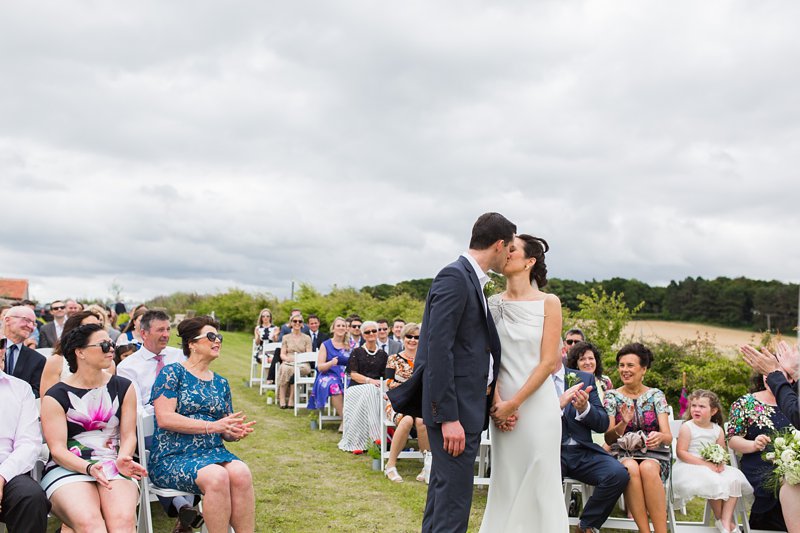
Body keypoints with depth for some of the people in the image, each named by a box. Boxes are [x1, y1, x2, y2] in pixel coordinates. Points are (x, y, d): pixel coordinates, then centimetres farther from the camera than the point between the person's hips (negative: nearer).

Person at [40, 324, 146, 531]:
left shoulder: (123, 387, 13)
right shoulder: (56, 396, 4)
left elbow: (128, 435, 10)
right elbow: (57, 450, -3)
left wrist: (122, 459, -12)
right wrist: (89, 468, -21)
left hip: (114, 466, 2)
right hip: (68, 467, -2)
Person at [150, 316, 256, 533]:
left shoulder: (220, 383, 18)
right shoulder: (172, 373, 0)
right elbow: (164, 418, -13)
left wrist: (236, 432, -4)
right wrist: (213, 426, -17)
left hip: (213, 451, 5)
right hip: (173, 456, -5)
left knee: (241, 473, -28)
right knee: (216, 476, -34)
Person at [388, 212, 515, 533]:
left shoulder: (469, 279, 15)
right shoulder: (454, 277, -15)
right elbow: (438, 350, -20)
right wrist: (449, 417, -22)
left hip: (465, 405, 10)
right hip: (455, 409, -10)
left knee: (443, 489, 17)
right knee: (455, 496, -5)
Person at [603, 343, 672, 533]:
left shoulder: (656, 395, 7)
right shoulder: (612, 396, 7)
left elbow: (668, 437, 0)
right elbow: (608, 439, 1)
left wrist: (660, 437, -25)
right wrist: (623, 424, -19)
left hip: (653, 455, 0)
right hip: (622, 454, 0)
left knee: (647, 468, -37)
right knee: (631, 467, -36)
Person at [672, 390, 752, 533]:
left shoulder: (718, 430, 9)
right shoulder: (687, 427, -7)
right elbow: (681, 452, -13)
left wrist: (720, 462, -11)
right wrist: (705, 463, -19)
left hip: (712, 468, 6)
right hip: (690, 467, -6)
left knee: (734, 478, -18)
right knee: (713, 482, -30)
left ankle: (726, 521, -19)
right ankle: (719, 518, -5)